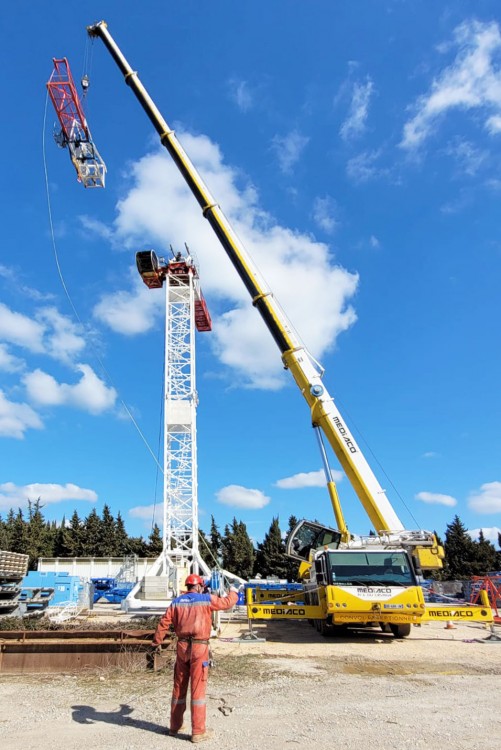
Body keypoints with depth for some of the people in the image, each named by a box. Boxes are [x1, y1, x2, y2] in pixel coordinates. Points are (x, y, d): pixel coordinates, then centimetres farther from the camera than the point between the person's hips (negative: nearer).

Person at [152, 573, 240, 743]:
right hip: (199, 647, -5)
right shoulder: (207, 599, -6)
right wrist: (233, 592, 24)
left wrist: (156, 641, 17)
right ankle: (198, 731, 7)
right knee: (198, 688, 1)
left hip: (182, 647, 5)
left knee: (179, 687, 17)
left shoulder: (176, 602, 4)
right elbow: (228, 603, 3)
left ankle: (175, 725, 31)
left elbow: (164, 623, 4)